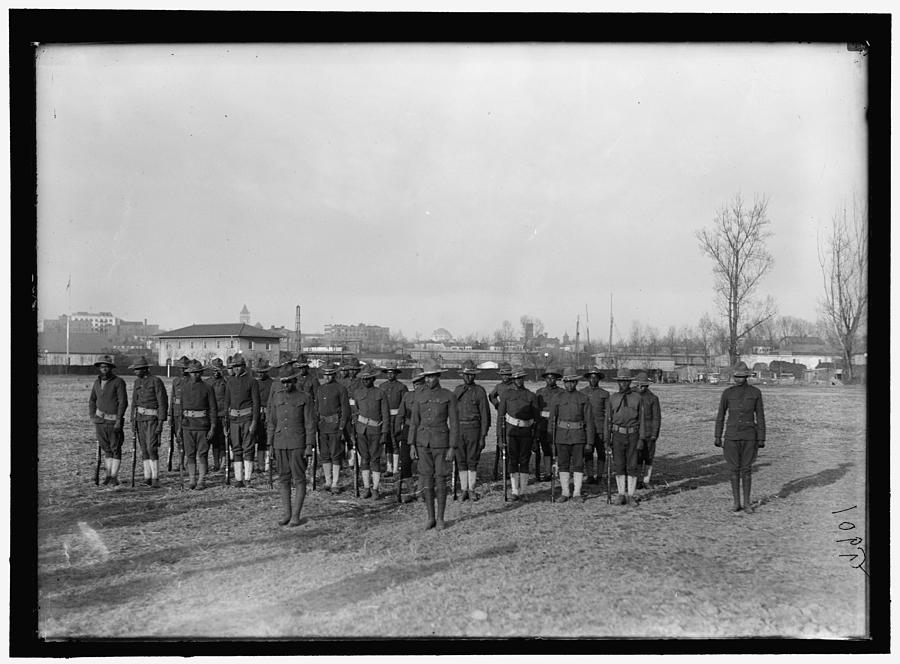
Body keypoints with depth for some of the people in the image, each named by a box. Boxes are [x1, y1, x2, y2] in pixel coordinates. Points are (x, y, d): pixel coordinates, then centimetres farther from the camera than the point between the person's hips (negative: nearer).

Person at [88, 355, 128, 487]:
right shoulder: (97, 382, 10)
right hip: (100, 420, 5)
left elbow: (123, 402, -12)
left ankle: (114, 477, 2)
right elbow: (92, 400, 21)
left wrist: (118, 420, -16)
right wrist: (92, 416, 10)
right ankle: (108, 475, 17)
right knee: (106, 449, 10)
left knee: (115, 449, -1)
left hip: (114, 420, -5)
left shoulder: (118, 382, -8)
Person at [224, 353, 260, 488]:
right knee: (236, 449, 4)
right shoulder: (230, 382, 11)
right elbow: (227, 402, 16)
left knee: (248, 448, -4)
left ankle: (247, 479, -1)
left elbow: (256, 402, -5)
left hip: (247, 418, -4)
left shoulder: (252, 381, -3)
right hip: (234, 418, 4)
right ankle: (238, 479, 7)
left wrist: (254, 421, -12)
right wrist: (226, 420, 11)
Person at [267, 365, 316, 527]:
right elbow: (271, 421, 12)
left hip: (298, 443, -4)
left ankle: (296, 515, 3)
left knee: (299, 479, -2)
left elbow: (310, 423, -5)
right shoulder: (276, 396, 8)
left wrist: (309, 446, -11)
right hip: (280, 443, 4)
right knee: (283, 478, 8)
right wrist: (270, 444, 9)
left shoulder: (305, 397, -4)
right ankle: (286, 513, 16)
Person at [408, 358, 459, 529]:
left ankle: (440, 519, 13)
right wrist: (412, 445, 0)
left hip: (441, 442, -3)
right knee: (426, 480, 4)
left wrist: (452, 448, -11)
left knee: (440, 480, 1)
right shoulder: (419, 397, 5)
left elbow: (454, 423, -6)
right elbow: (414, 422, 7)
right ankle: (431, 518, 15)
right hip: (423, 443, 3)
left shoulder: (449, 396, -5)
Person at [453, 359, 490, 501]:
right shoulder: (457, 390, 10)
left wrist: (483, 436, -8)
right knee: (461, 460, 5)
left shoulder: (480, 391, -2)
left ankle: (471, 490, 11)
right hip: (458, 428, 3)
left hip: (473, 429, -3)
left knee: (472, 460, 1)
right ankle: (464, 490, 12)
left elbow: (484, 415, -3)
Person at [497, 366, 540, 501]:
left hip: (526, 430, 1)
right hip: (511, 430, -1)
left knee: (524, 460, 3)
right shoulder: (506, 394, 4)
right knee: (513, 460, -2)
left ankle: (523, 491, 10)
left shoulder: (531, 395, 6)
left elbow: (536, 416, 9)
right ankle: (515, 491, 0)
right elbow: (501, 414, 5)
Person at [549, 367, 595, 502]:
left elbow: (589, 421, 2)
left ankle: (577, 493, 9)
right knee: (563, 465, 4)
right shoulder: (556, 399, 5)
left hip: (578, 436, -1)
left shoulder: (584, 399, 3)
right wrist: (551, 441, 2)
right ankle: (565, 493, 10)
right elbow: (552, 421, 6)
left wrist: (589, 442, -3)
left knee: (578, 465, 1)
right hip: (562, 436, 1)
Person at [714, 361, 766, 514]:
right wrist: (718, 437, 0)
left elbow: (760, 416, 0)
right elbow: (720, 416, 3)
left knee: (746, 470, 4)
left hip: (749, 436, -1)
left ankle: (747, 503, 16)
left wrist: (762, 439, -2)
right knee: (734, 470, 4)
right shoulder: (727, 393, -1)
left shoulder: (755, 392, -2)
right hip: (732, 436, 1)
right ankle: (736, 503, 15)